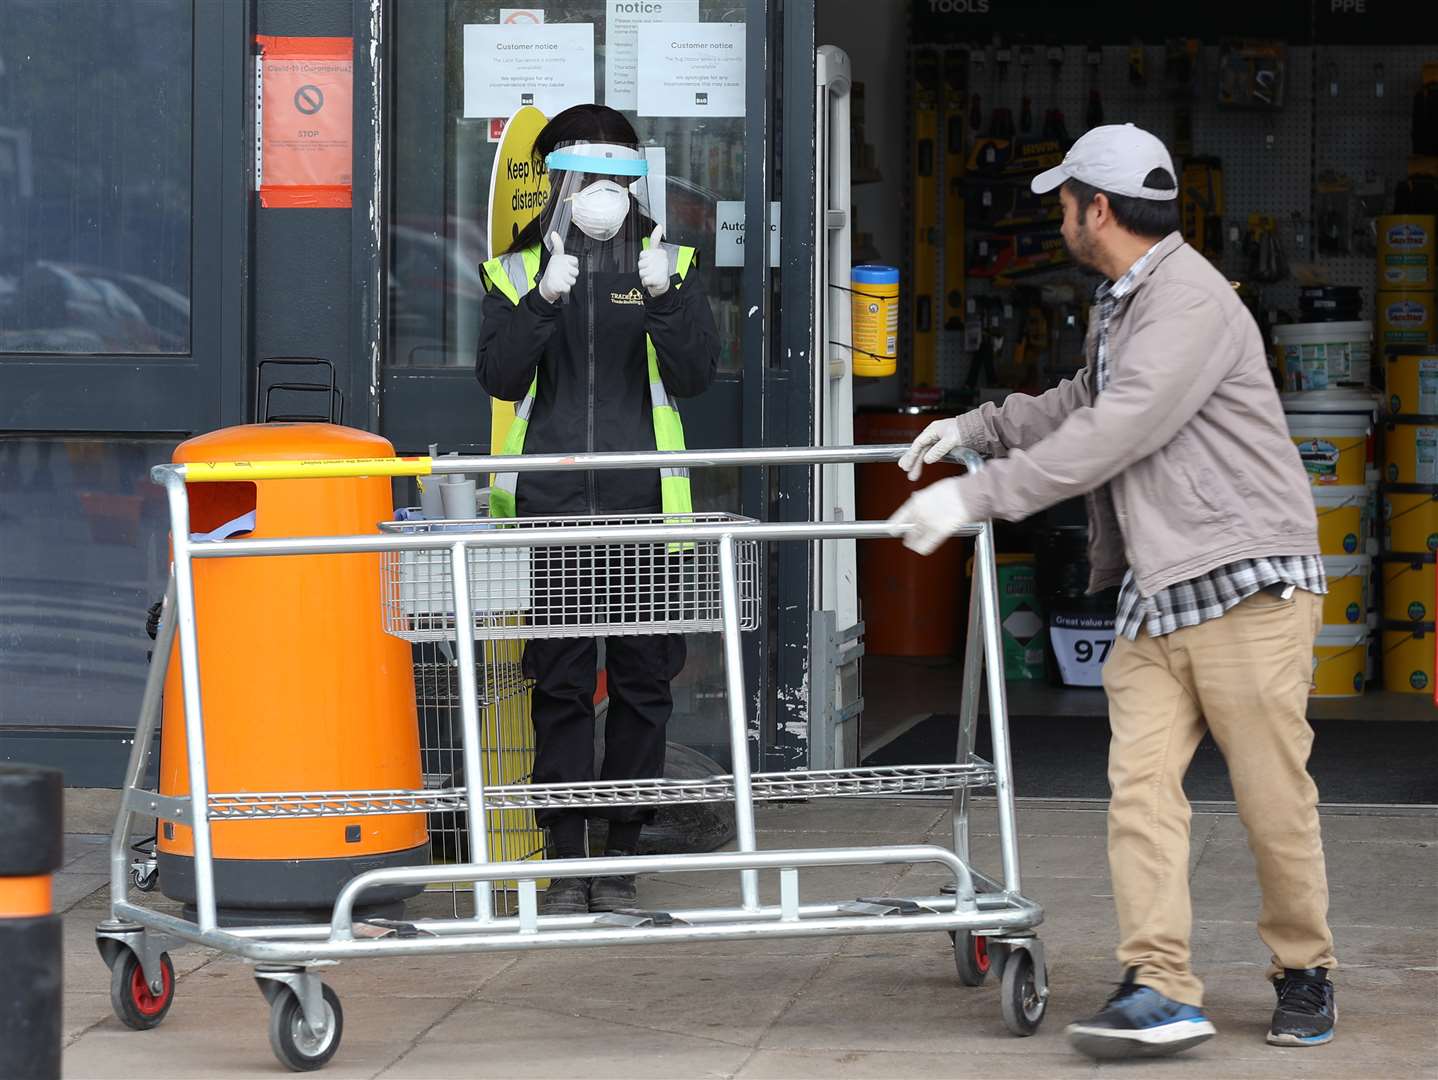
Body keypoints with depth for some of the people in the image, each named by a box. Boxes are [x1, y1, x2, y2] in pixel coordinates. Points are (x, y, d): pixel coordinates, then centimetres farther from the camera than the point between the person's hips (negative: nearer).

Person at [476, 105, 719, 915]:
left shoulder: (673, 266, 10)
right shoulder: (517, 272, 9)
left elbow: (696, 376, -1)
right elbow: (500, 378, -4)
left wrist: (662, 296, -16)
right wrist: (545, 300, -18)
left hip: (643, 509, 1)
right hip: (550, 509, -1)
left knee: (643, 681, 2)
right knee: (561, 684, -1)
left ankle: (623, 858, 10)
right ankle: (567, 862, 4)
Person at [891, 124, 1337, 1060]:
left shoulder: (1191, 301, -14)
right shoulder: (1115, 307, 19)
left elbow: (1114, 435, -23)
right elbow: (1080, 407, 40)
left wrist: (977, 496, -21)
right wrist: (975, 428, 36)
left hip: (1247, 585, -9)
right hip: (1156, 598, 9)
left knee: (1274, 799, -2)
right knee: (1141, 783, -6)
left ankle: (1305, 974, 16)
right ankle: (1161, 989, -12)